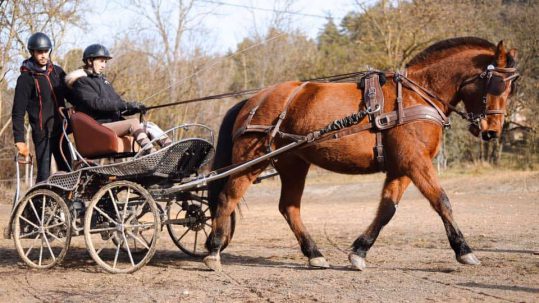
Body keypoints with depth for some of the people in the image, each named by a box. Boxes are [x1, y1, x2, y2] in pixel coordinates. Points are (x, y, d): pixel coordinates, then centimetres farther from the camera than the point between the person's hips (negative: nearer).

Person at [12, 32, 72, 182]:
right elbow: (18, 113, -7)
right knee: (44, 175, -8)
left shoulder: (57, 71, 10)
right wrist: (19, 140, -12)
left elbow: (70, 94, 24)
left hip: (60, 130, 5)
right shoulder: (26, 78, -4)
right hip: (42, 133, -5)